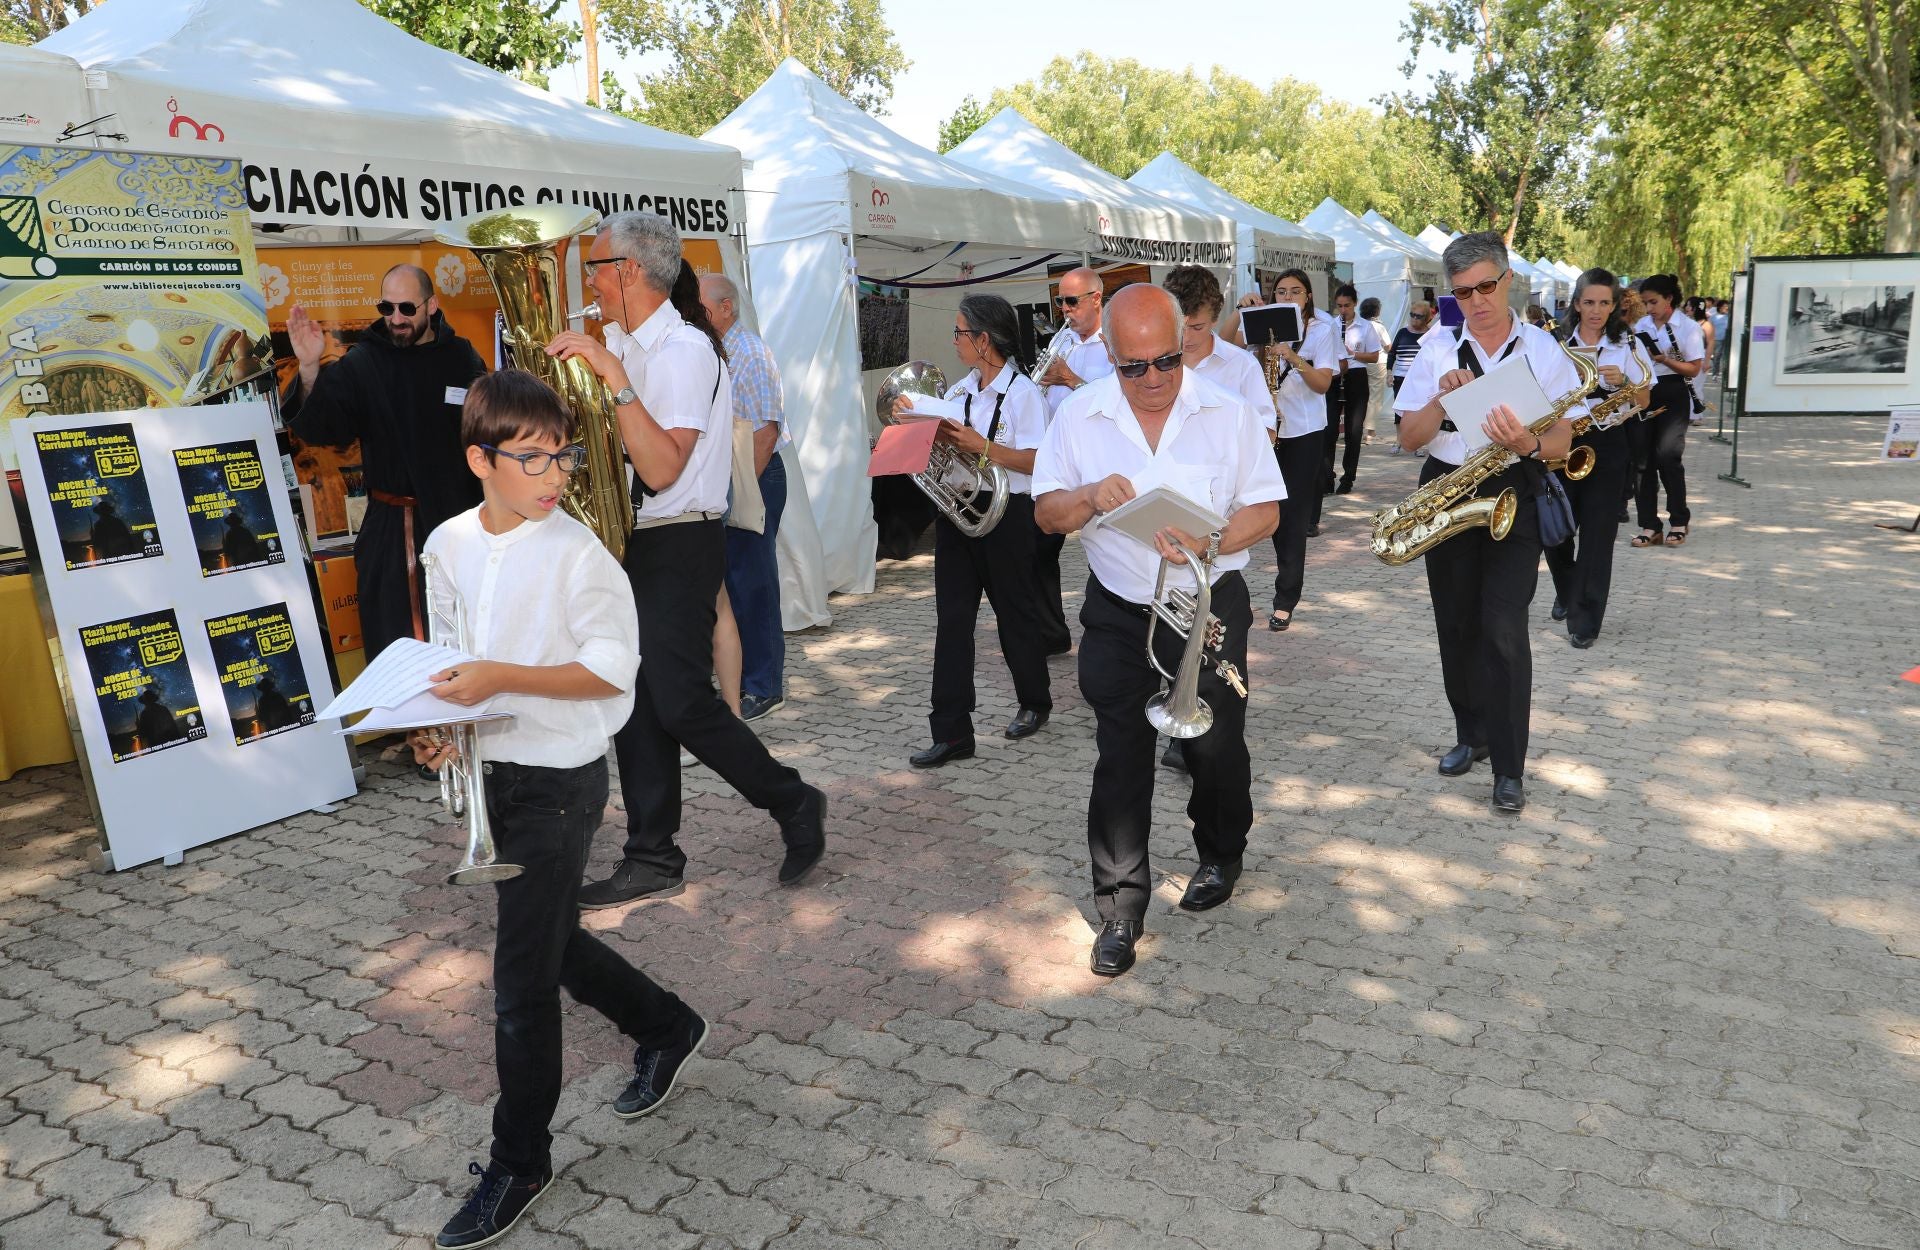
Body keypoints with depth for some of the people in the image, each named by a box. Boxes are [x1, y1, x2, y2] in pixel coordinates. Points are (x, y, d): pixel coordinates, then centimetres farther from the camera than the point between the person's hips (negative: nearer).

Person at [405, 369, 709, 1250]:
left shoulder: (576, 554, -17)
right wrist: (440, 722, -2)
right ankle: (666, 1028, 46)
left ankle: (518, 1162, 21)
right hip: (491, 771, 7)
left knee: (521, 980, 1)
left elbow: (611, 671, -18)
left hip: (560, 781, -7)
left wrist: (502, 677, -25)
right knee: (549, 942, 22)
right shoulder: (449, 544, 2)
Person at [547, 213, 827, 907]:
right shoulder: (620, 344, 14)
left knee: (681, 702, -10)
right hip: (630, 541, 9)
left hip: (678, 544, -9)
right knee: (636, 700, 9)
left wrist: (614, 377, -27)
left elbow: (662, 468, -25)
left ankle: (794, 804, 11)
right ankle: (652, 860, 18)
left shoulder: (685, 349, -15)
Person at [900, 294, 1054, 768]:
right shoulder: (958, 391, 12)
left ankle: (1034, 702, 35)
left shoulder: (1022, 391, -10)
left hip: (1006, 514, -6)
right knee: (952, 619, 1)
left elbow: (1037, 462, -18)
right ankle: (952, 732, 3)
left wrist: (981, 446, -26)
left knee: (1016, 613, 9)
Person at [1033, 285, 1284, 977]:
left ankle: (1221, 857, 40)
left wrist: (1210, 542, -22)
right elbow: (1047, 513, 1)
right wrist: (1090, 497, -21)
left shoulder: (1228, 412, -4)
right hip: (1118, 615, 0)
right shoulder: (1078, 416, -2)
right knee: (1121, 760, 0)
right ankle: (1121, 909, 11)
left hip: (1210, 608, 0)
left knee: (1215, 748, 11)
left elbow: (1265, 509, -2)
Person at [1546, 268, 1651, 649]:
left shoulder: (1627, 344, 4)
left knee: (1597, 535, -3)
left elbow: (1642, 402, 5)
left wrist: (1623, 381, -14)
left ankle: (1584, 620, 4)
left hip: (1606, 447, -1)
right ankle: (1567, 592, 32)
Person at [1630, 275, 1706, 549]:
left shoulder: (1688, 327, -2)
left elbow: (1693, 369, -6)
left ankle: (1679, 520, 5)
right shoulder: (1641, 325, 10)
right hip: (1644, 393, 4)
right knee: (1643, 457, 0)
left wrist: (1666, 360, -20)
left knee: (1667, 454, -13)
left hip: (1673, 395, -4)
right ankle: (1649, 526, 6)